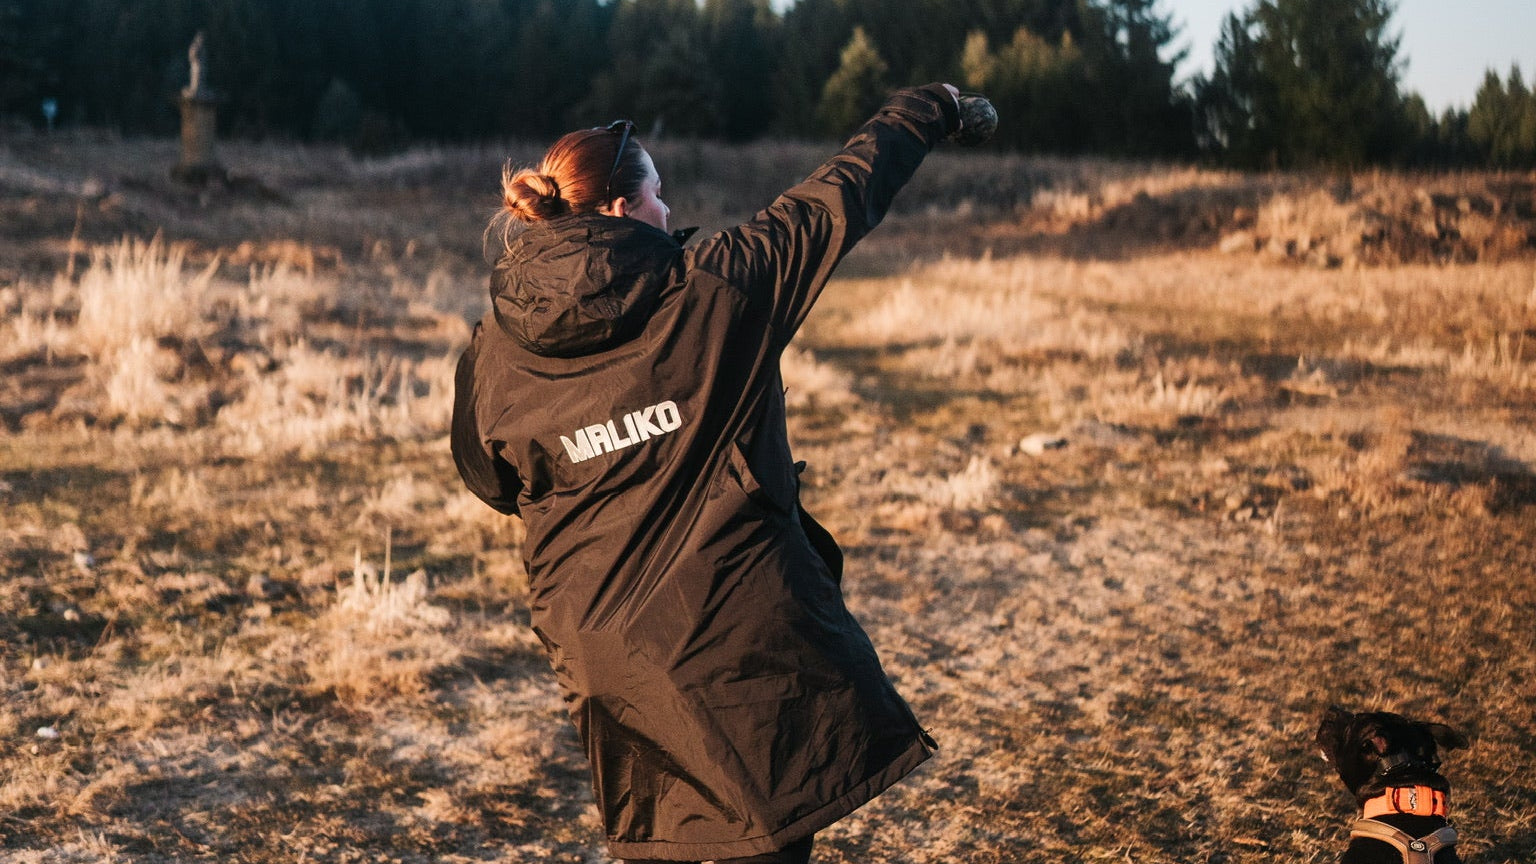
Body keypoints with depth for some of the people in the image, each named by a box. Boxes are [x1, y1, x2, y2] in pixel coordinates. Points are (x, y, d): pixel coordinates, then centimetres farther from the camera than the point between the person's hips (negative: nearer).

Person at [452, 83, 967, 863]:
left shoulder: (493, 353, -1)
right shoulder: (712, 288, -9)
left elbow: (491, 483, 15)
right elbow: (839, 200, 3)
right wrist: (929, 111, 18)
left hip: (599, 647, 5)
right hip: (736, 626, -4)